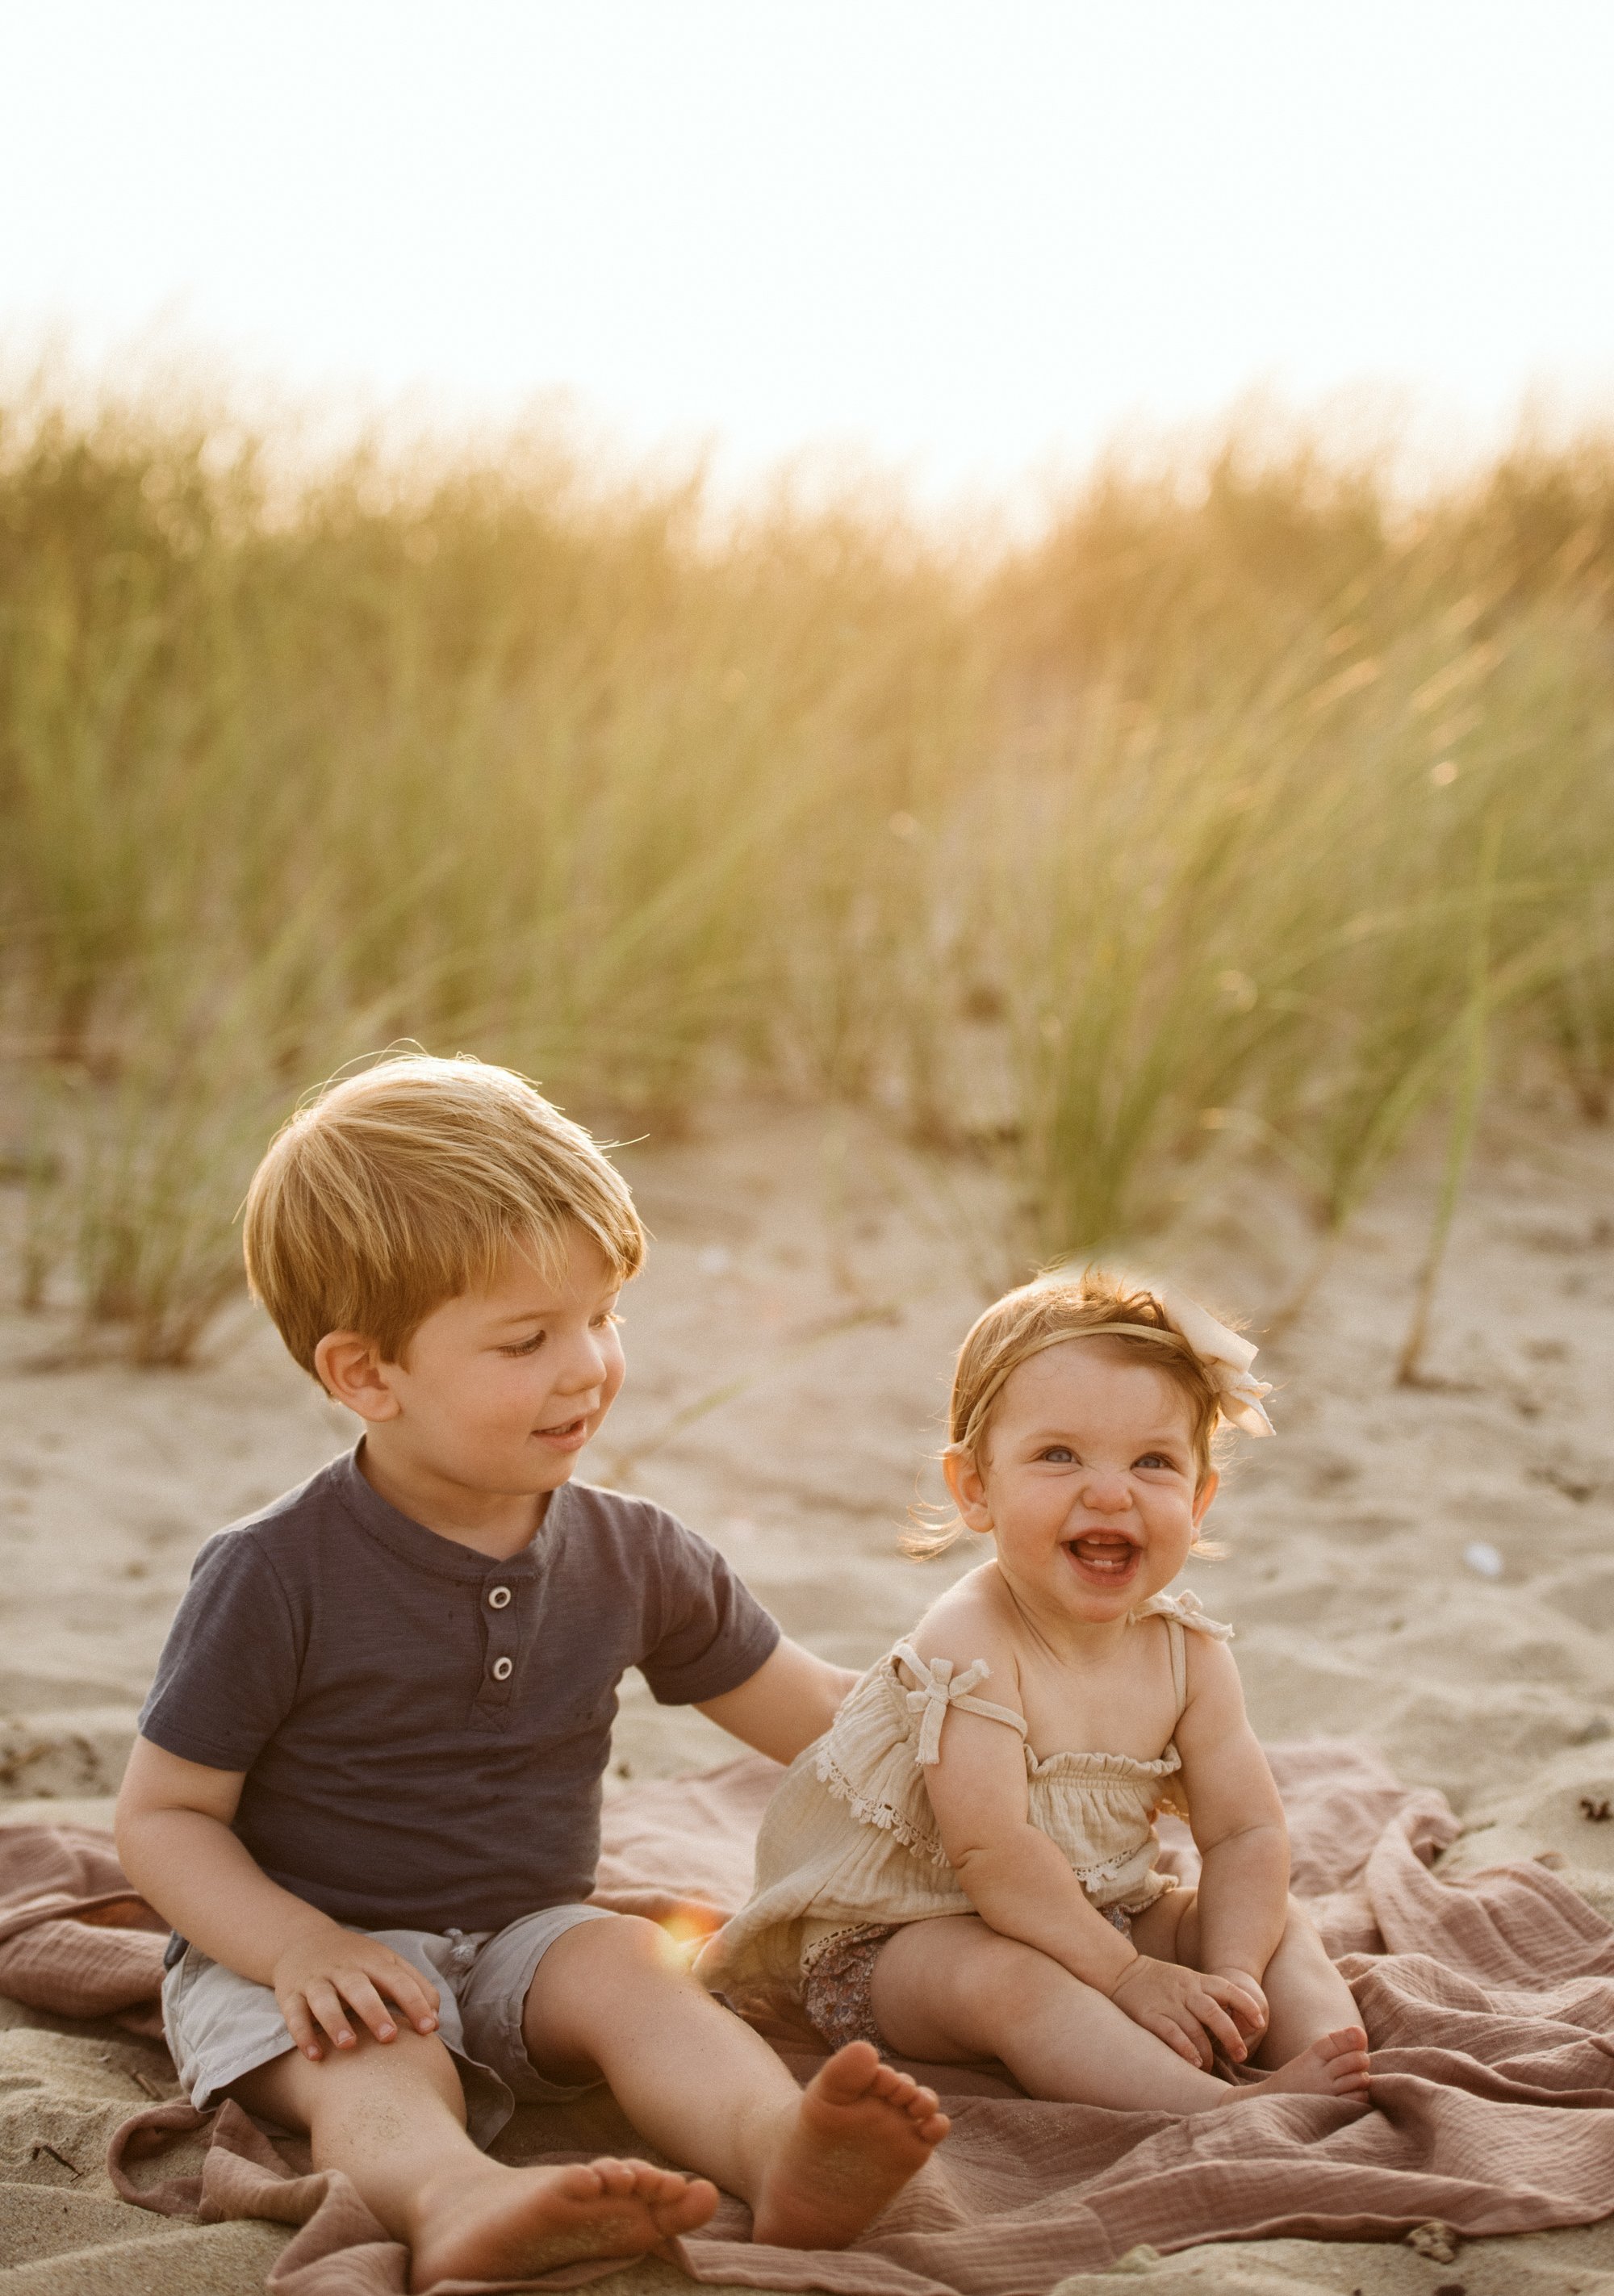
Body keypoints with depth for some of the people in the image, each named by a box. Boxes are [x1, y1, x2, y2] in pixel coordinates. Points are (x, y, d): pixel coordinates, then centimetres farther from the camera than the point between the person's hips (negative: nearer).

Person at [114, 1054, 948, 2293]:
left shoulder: (630, 1557, 2)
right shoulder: (275, 1574, -13)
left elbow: (814, 1710, 13)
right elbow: (164, 1814, -8)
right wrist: (301, 1949, -24)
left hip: (526, 1937, 4)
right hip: (315, 1953, -4)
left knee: (634, 1969, -25)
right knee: (380, 2065, -33)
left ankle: (781, 2147, -53)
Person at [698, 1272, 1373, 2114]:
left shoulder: (1189, 1652, -5)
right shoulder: (968, 1643, -26)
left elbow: (1246, 1833, -4)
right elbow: (990, 1849, -32)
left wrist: (1230, 1975, -22)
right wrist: (1126, 1976, -30)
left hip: (1098, 1912, 7)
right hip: (895, 1934, -7)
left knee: (1278, 1922, -1)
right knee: (1007, 1980, -36)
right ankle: (1221, 2108, -49)